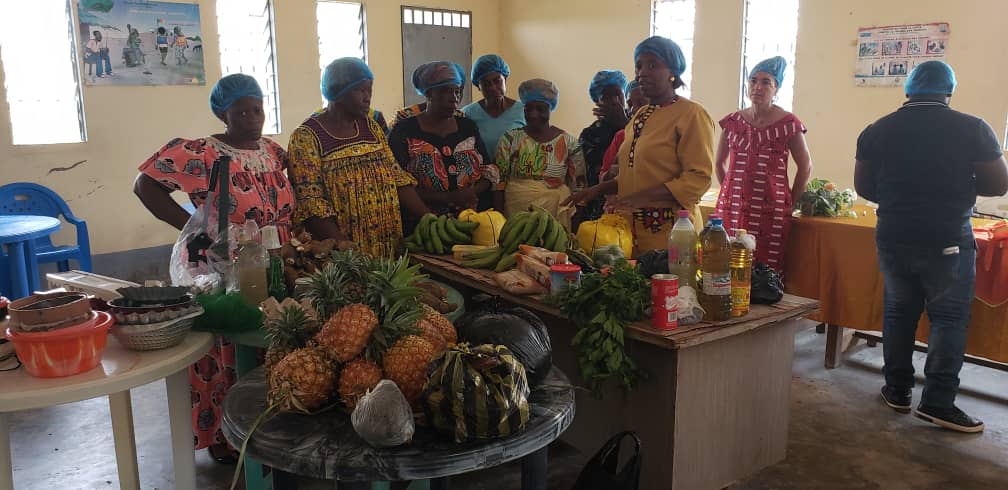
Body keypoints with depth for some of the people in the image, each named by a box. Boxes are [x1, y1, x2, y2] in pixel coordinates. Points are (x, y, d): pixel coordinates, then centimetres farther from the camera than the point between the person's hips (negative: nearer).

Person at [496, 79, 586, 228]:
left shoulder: (568, 143, 2)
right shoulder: (510, 139, 3)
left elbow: (578, 185, 6)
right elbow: (498, 180, 3)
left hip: (557, 215, 0)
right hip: (515, 212, 0)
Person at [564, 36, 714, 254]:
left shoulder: (691, 114, -8)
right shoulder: (639, 116, 16)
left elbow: (698, 178, -15)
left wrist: (642, 197, -23)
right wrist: (598, 190, 9)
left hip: (668, 232, -6)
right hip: (631, 227, 7)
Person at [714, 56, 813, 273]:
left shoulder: (788, 123, -1)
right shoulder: (733, 121, 9)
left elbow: (805, 167, 7)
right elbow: (719, 162, 20)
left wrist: (790, 203, 6)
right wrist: (730, 191, 14)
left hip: (771, 210, -3)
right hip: (733, 207, 3)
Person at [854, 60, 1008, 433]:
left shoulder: (876, 131, 0)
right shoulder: (972, 129, -8)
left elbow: (863, 186, 5)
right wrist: (958, 186, 13)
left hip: (893, 238, 3)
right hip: (948, 240, -3)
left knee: (898, 312, 14)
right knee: (949, 318, 6)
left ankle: (897, 391, 21)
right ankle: (938, 402, 6)